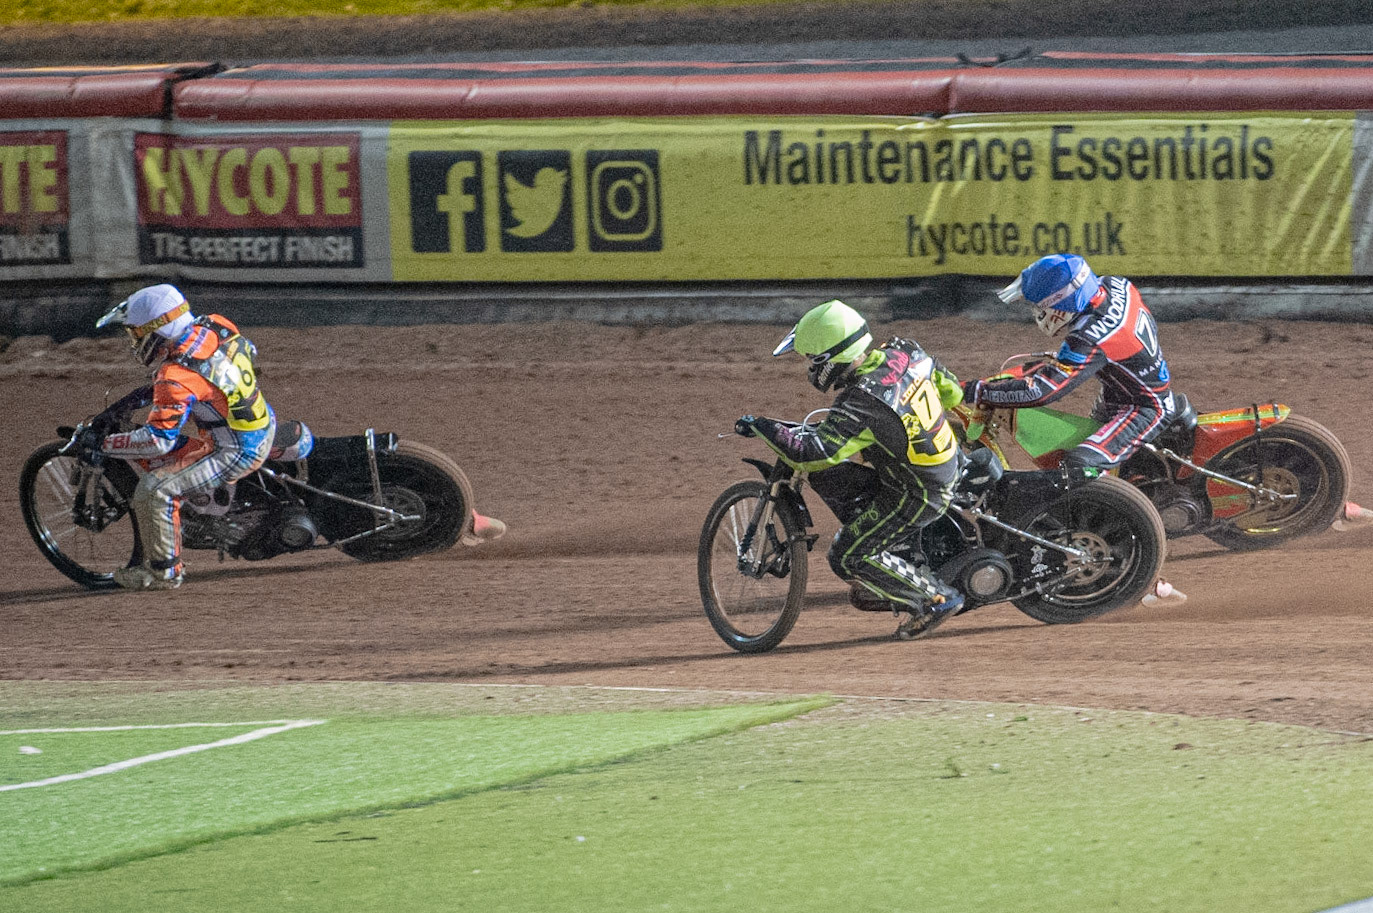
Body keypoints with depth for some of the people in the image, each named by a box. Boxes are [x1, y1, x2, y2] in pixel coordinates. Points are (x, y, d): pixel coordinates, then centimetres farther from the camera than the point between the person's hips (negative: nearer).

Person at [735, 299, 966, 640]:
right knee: (827, 478, 12)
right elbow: (950, 390, 9)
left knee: (847, 558, -4)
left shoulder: (863, 402, -29)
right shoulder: (901, 352, -5)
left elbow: (814, 452, -33)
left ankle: (938, 598, 3)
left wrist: (763, 428, -23)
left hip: (917, 496, -9)